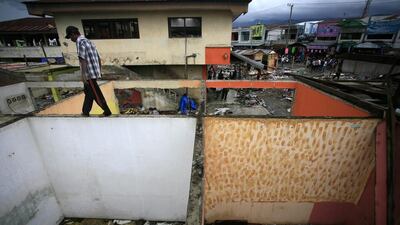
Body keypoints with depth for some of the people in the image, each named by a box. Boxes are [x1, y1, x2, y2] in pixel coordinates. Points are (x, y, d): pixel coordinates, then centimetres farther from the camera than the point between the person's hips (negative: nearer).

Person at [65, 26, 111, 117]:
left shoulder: (80, 42, -10)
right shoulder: (88, 41, 17)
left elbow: (83, 60, -18)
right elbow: (98, 58, 17)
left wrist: (83, 75, -20)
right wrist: (99, 71, 23)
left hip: (89, 73, -9)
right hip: (95, 72, 9)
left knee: (96, 94, -1)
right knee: (88, 92, 17)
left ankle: (107, 112, 6)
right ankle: (85, 112, 25)